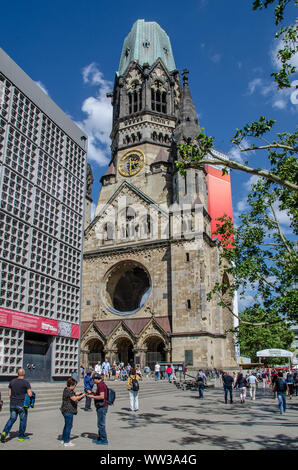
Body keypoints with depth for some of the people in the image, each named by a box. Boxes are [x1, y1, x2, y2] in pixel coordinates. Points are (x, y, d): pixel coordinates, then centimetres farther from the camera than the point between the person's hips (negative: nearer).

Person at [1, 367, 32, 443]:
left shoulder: (12, 381, 2)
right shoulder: (26, 382, -12)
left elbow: (9, 394, 8)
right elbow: (30, 394, -15)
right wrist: (30, 391, 5)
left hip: (12, 404, 4)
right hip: (22, 404, -4)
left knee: (12, 419, 16)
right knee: (23, 420, 10)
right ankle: (21, 436, 16)